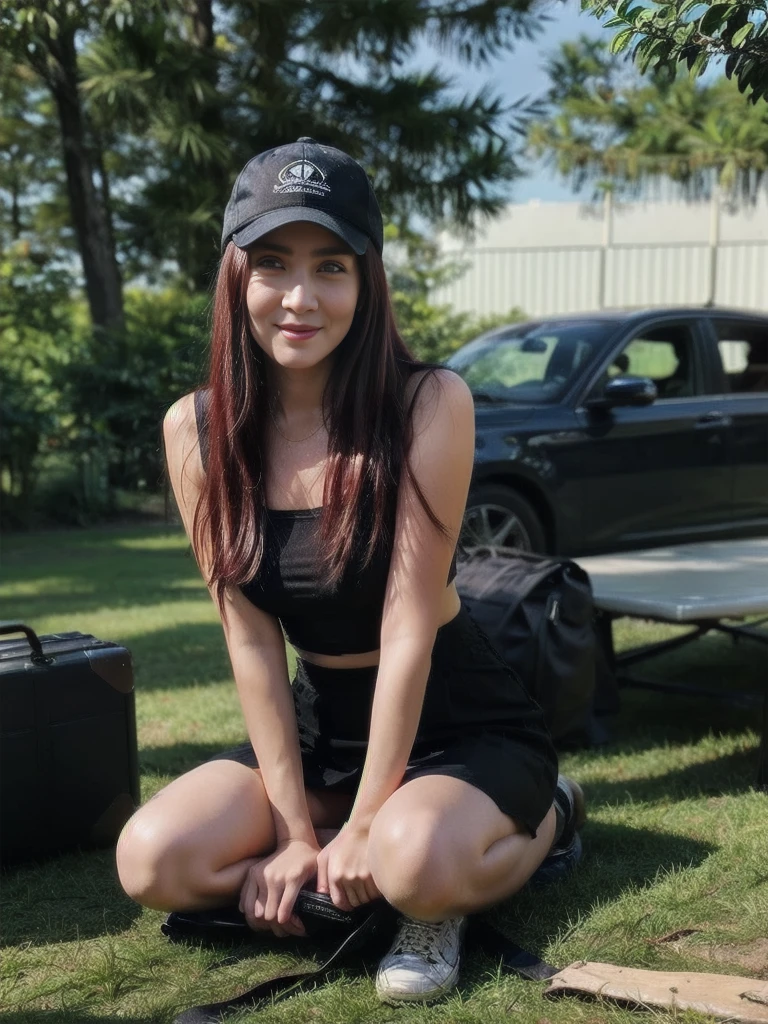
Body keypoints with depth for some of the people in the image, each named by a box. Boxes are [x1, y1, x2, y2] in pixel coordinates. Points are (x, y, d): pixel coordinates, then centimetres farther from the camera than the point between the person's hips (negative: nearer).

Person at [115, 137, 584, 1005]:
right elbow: (251, 641, -9)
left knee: (413, 861, -36)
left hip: (463, 726, -5)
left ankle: (541, 817, -2)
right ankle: (401, 859, 2)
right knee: (156, 862, -17)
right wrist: (298, 831, -12)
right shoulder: (197, 430, -8)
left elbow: (409, 625, -21)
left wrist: (366, 827, -20)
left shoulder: (428, 404, -19)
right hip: (320, 728, 5)